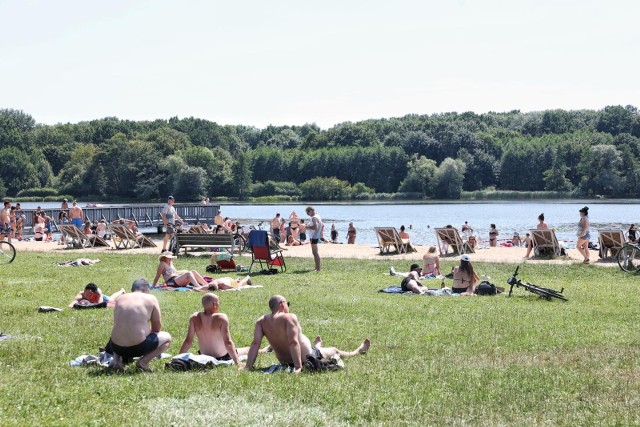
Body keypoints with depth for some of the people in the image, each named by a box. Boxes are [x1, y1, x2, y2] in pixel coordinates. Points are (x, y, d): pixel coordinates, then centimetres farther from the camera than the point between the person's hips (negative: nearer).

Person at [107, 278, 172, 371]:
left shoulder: (121, 298, 12)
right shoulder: (151, 299, 2)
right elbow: (157, 327, 6)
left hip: (117, 347, 5)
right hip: (138, 347, -5)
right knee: (167, 337, 19)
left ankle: (116, 359, 12)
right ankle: (144, 360, -1)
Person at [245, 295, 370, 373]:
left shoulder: (261, 321, -9)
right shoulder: (289, 318, -26)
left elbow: (255, 343, -17)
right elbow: (293, 342, -34)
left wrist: (248, 367, -18)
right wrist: (298, 367, -35)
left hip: (285, 362, 6)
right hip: (307, 359, -5)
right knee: (333, 350, 25)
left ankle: (316, 346, 75)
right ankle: (357, 352, 53)